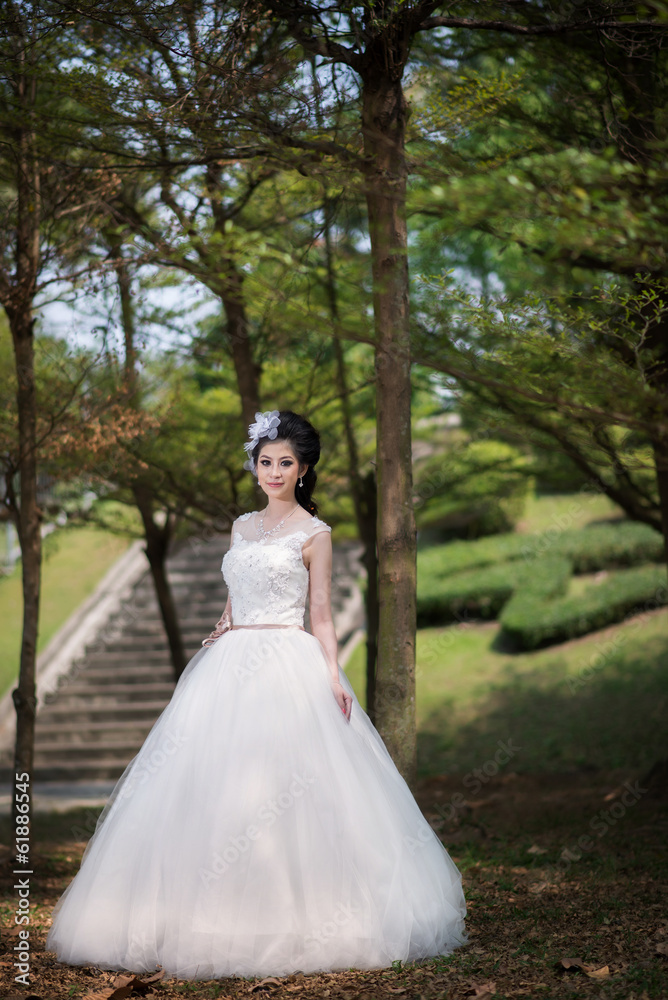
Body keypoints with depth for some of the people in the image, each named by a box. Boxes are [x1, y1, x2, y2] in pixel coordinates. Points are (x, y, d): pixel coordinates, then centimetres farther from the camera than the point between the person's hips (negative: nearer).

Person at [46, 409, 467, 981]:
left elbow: (321, 615, -1)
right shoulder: (243, 526, 16)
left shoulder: (314, 534, 1)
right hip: (232, 666, 6)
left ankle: (288, 920, -3)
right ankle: (219, 918, 3)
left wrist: (333, 676, -11)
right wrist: (220, 634, 8)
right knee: (215, 790, -1)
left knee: (280, 791, -10)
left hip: (288, 668, -5)